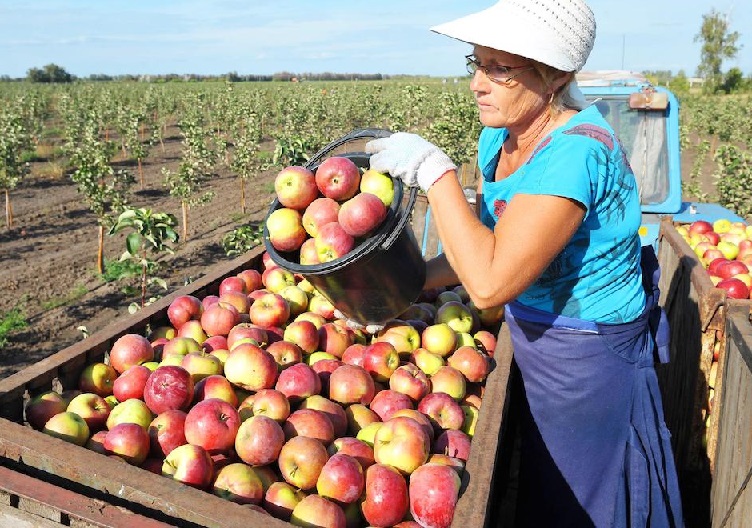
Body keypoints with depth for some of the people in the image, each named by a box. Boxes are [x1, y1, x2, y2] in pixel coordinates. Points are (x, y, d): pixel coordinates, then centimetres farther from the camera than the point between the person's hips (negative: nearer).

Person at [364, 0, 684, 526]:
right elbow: (490, 243, 6)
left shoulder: (577, 150, -31)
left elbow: (490, 281, -37)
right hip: (536, 341, 8)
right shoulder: (500, 137, -3)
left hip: (591, 361, -8)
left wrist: (433, 168, -31)